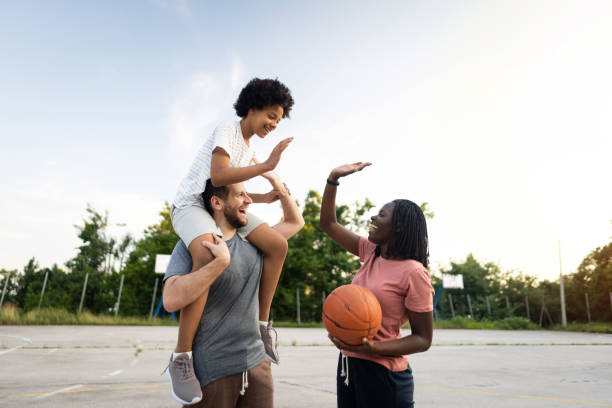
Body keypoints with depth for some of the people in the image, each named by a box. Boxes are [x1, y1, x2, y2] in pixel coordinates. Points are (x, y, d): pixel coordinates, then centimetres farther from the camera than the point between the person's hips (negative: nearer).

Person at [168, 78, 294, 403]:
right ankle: (181, 356, -30)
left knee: (277, 244, -9)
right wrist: (266, 166, -25)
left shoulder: (248, 151, 17)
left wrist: (267, 198, 8)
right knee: (207, 254, -40)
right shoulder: (227, 132, -9)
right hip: (190, 204, -8)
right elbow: (218, 176, -26)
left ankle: (262, 322, 4)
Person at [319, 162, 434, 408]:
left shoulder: (413, 272, -15)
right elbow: (328, 224, 9)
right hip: (348, 363, 6)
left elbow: (423, 339, -11)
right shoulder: (371, 252, 3)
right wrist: (333, 179, 0)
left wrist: (374, 348, -24)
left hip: (382, 373, -6)